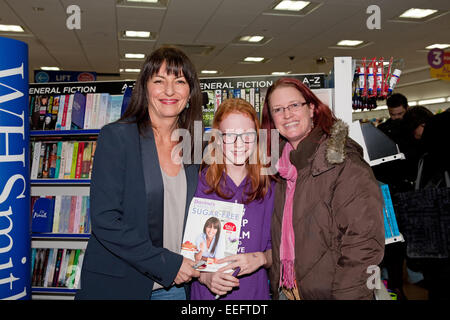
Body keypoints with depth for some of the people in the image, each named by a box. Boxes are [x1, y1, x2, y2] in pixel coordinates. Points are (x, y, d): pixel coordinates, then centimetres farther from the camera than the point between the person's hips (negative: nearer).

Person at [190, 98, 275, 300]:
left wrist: (261, 258, -14)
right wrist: (204, 276, -20)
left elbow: (277, 247, 4)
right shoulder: (198, 184, -10)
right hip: (206, 293, -2)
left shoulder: (268, 188, -1)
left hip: (256, 292, 3)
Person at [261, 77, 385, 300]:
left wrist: (345, 294, -22)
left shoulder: (344, 164, -15)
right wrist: (277, 287, 8)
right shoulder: (279, 163, 5)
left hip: (329, 292, -5)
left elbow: (363, 242, -20)